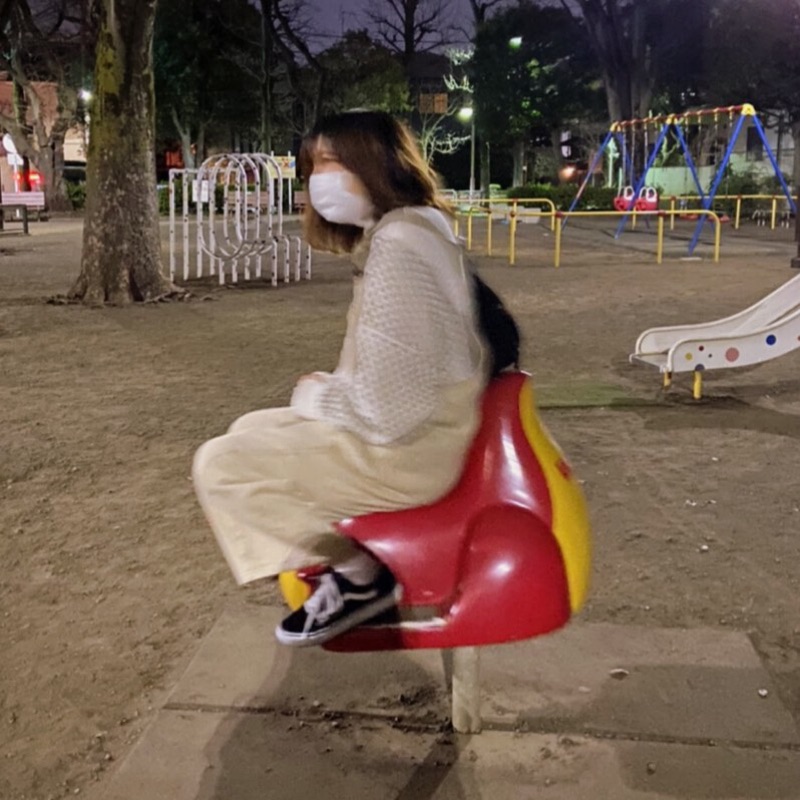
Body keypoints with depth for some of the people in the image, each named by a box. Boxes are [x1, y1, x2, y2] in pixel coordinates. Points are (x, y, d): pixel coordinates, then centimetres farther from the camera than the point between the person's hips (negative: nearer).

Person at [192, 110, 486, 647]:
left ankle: (358, 577, 2)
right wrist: (330, 389, 3)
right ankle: (347, 558, 14)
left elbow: (388, 410, -27)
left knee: (220, 465, -7)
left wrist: (314, 395, -9)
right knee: (248, 432, 20)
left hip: (405, 450, -11)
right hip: (418, 429, 11)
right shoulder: (412, 227, 11)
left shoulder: (396, 248, -23)